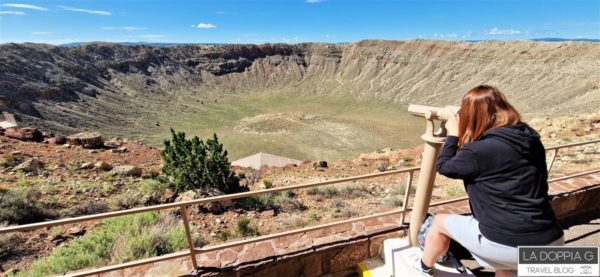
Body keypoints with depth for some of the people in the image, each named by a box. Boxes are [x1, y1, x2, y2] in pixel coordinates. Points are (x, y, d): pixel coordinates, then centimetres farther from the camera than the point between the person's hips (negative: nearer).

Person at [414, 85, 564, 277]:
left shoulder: (481, 150, -21)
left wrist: (453, 134, 9)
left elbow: (444, 167, -4)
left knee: (440, 223, 15)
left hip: (511, 244, -7)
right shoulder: (530, 138, 2)